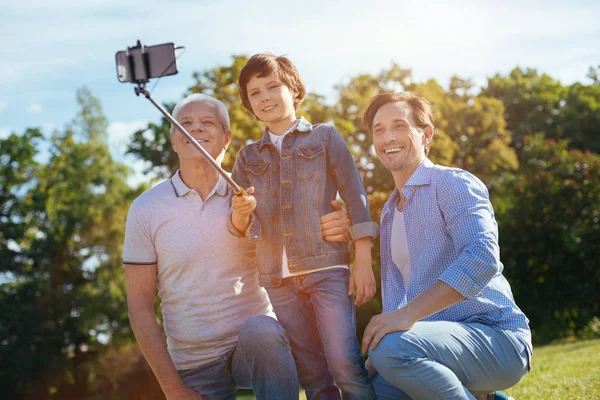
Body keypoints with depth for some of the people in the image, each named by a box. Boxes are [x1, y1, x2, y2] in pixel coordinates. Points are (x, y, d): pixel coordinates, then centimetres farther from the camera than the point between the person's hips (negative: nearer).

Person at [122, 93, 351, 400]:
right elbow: (140, 305, -1)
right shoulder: (146, 209, -1)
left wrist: (333, 228, -22)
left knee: (259, 330, -31)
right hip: (194, 368, 1)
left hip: (258, 348, -1)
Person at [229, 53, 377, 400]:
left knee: (344, 364, -15)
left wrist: (363, 263, -7)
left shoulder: (324, 136, 6)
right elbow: (240, 229, 11)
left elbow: (356, 198, 1)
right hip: (278, 278, 3)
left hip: (327, 267, -3)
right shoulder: (249, 156, 14)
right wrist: (241, 213, -13)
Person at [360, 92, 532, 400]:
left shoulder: (453, 184, -7)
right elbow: (395, 292, 19)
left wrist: (409, 313, -32)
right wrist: (380, 352, 0)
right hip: (443, 337, 9)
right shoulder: (389, 212, 20)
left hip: (496, 336, -9)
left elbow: (482, 257, -24)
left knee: (394, 347, -33)